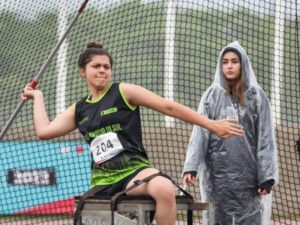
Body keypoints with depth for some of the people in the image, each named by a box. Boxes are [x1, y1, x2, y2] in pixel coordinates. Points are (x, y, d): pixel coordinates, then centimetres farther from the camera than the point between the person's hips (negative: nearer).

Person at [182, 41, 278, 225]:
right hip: (216, 174, 1)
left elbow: (266, 138, 1)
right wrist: (191, 167, -15)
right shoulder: (211, 96, 7)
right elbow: (199, 133, -1)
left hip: (247, 174, -1)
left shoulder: (256, 96, 4)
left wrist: (266, 176, -8)